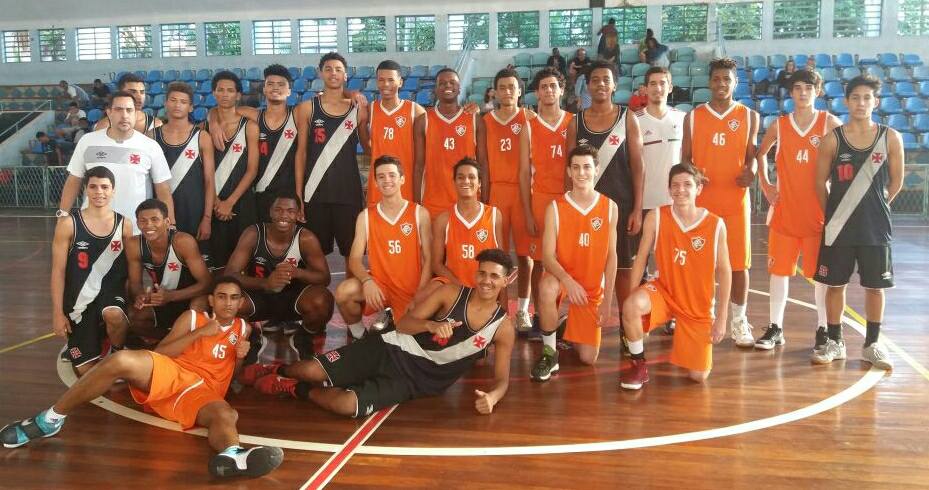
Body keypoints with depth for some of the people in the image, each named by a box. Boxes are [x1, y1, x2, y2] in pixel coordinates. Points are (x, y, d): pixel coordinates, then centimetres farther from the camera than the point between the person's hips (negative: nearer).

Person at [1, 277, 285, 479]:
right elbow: (160, 352, 6)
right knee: (121, 360, -33)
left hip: (204, 391, 0)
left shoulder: (243, 328, 24)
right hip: (170, 373, 0)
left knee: (226, 415, -38)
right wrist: (199, 333, -4)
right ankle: (51, 420, -16)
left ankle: (231, 457, -77)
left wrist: (241, 356, 7)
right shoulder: (192, 318, 16)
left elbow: (235, 371, 31)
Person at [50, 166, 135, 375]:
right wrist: (58, 312, -7)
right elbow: (58, 271, -4)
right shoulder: (68, 224, -6)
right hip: (79, 299, 0)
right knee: (87, 371, -1)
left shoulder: (124, 224, 0)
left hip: (111, 291, 0)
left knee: (114, 315, -38)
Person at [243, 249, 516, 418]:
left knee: (347, 405, -27)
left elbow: (502, 378, 1)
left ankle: (294, 389, 2)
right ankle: (278, 370, 24)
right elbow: (403, 324, -6)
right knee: (311, 370, -12)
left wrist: (492, 397, -24)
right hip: (394, 350, 1)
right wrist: (431, 325, -28)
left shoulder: (503, 328, -3)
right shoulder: (452, 293, -5)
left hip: (416, 381, -1)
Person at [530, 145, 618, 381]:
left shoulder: (610, 207, -4)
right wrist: (568, 281, -33)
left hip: (593, 289, 2)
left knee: (588, 358, -3)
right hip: (562, 279, -2)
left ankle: (570, 330, 33)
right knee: (547, 287, -40)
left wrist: (607, 300, -4)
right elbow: (548, 255, -15)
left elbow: (611, 256, -1)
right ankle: (549, 353, -19)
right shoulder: (555, 208, -10)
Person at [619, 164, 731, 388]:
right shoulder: (655, 217, -13)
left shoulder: (716, 225, -14)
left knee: (698, 376, 0)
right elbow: (641, 257, -6)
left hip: (699, 305, 0)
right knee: (631, 306, -36)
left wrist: (721, 318, -5)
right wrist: (632, 298, -13)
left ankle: (682, 338, 34)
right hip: (664, 290, 0)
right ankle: (639, 366, -10)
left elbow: (723, 272, -6)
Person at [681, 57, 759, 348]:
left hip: (735, 198, 0)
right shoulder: (693, 117, 5)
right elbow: (685, 158, 7)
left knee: (739, 262, 3)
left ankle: (739, 320, 16)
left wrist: (750, 172, -15)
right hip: (700, 198, 0)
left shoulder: (749, 116, 5)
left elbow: (751, 155, 7)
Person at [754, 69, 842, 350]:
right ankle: (775, 328, 13)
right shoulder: (779, 126, 5)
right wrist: (765, 185, 10)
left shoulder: (830, 123, -1)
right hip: (784, 210, 2)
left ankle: (823, 329, 15)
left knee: (821, 272, 3)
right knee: (778, 269, 4)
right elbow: (760, 154, 20)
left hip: (818, 211, -2)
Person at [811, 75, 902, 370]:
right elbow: (821, 182, 3)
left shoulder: (890, 138, -1)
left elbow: (896, 182, 7)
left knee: (875, 286, 7)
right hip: (839, 226, 0)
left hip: (875, 226, 0)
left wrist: (876, 207, 9)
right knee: (835, 284, 6)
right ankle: (834, 342, 19)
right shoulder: (832, 140, -3)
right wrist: (833, 214, 5)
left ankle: (872, 344, 20)